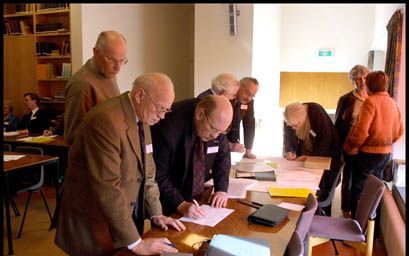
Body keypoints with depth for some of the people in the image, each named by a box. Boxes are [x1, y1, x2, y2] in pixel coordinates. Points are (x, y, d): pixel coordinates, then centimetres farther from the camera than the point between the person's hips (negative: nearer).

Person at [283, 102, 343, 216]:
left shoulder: (317, 112, -26)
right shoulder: (289, 118, -12)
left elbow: (326, 140, -23)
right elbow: (288, 138, 3)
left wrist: (308, 157, -28)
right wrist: (288, 152, -16)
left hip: (324, 156, -4)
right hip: (303, 158, 4)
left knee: (321, 191, -1)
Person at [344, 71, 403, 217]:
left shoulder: (371, 101, -16)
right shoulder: (393, 103, 5)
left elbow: (362, 130, -22)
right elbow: (399, 131, 13)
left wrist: (352, 147, -7)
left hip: (369, 152, -7)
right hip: (386, 152, 7)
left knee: (358, 189, 4)